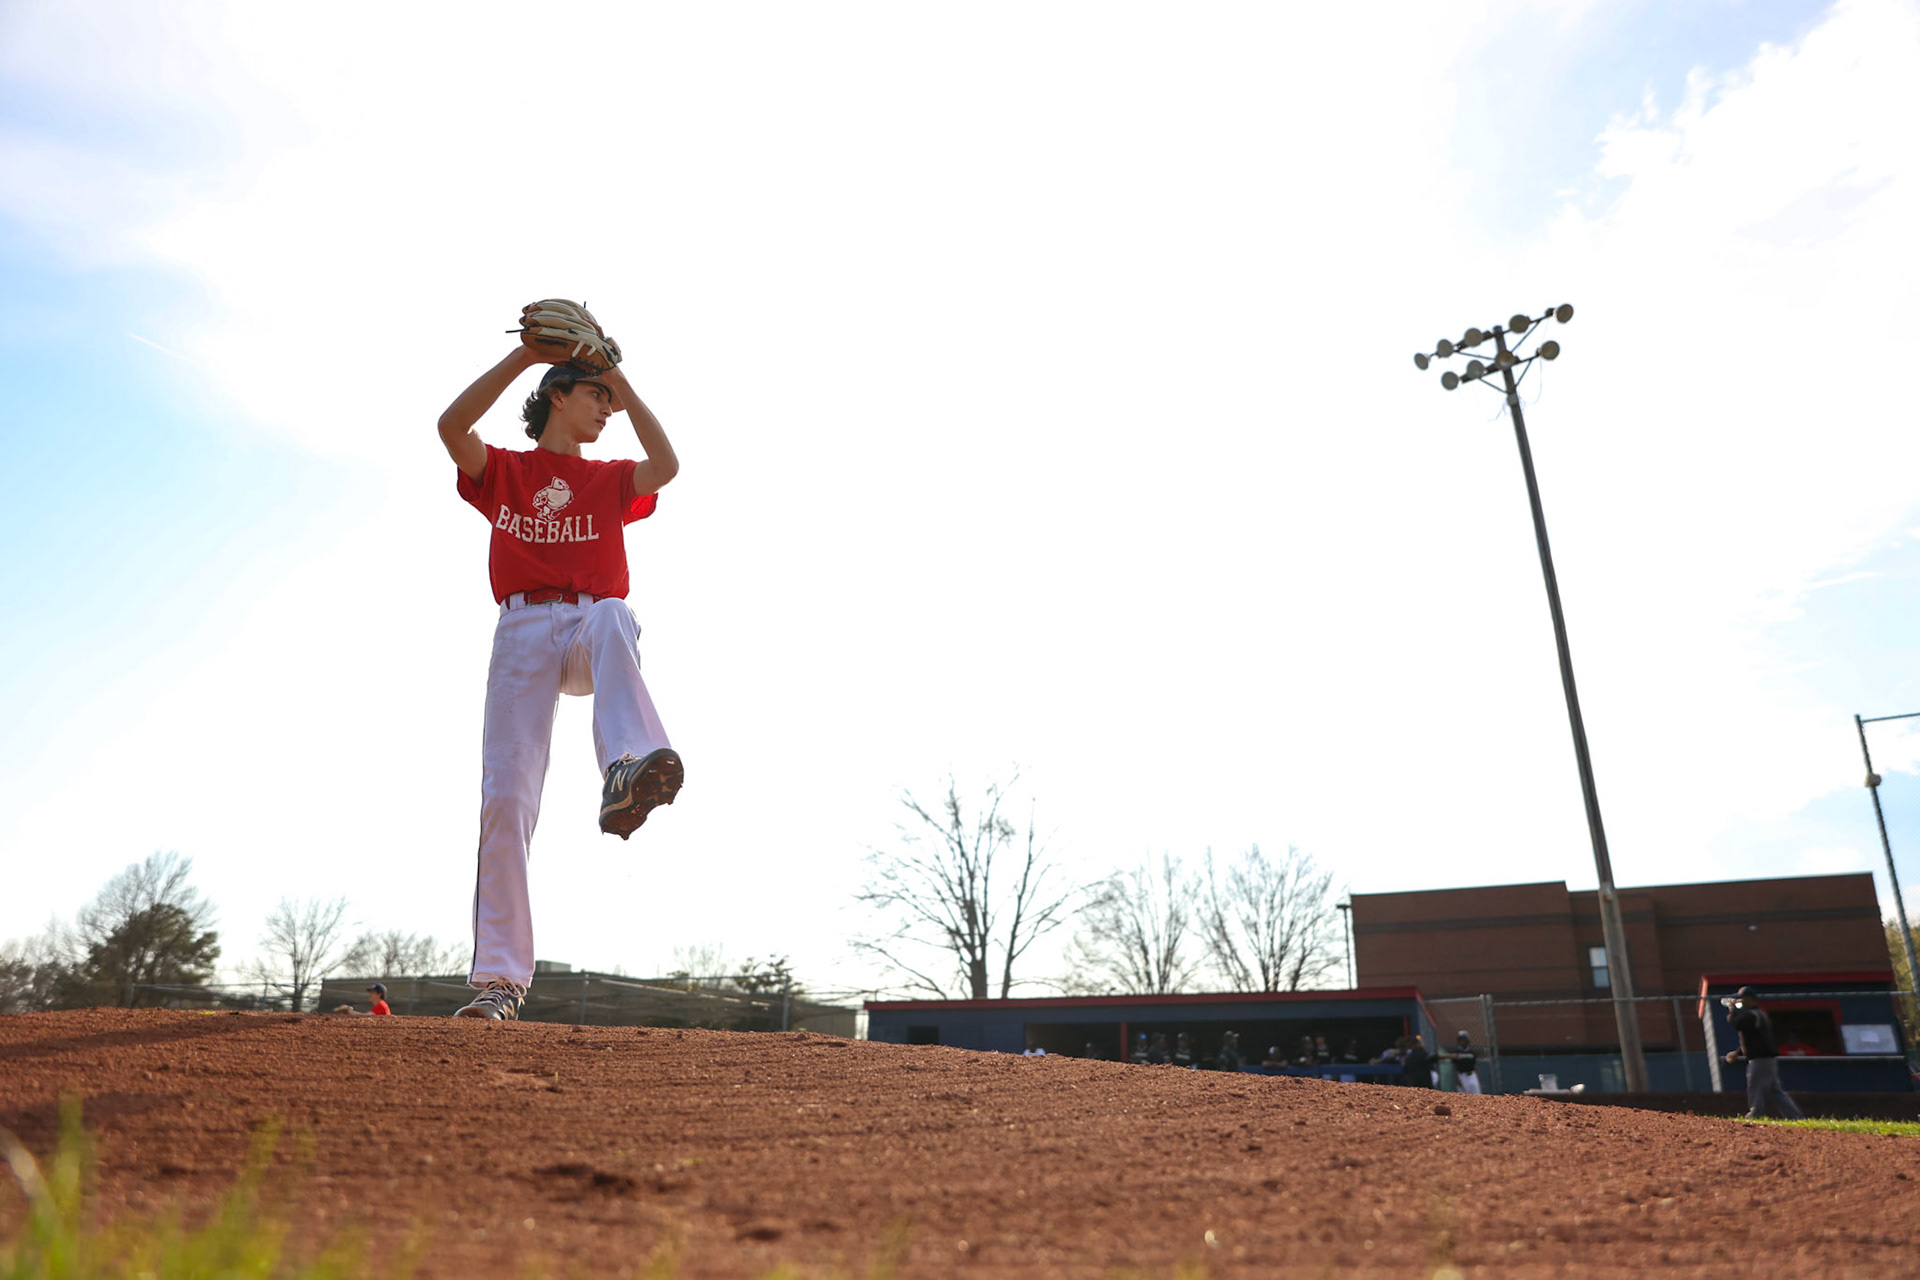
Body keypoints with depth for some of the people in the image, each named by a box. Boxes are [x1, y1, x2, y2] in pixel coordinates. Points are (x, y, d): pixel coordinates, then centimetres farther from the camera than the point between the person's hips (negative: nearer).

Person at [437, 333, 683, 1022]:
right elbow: (451, 427, -2)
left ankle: (628, 770, -62)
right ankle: (499, 978, -7)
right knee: (505, 796, -11)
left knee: (612, 615, -38)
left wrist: (622, 381, 4)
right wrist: (524, 355, -3)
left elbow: (667, 466, 1)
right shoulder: (502, 471, 19)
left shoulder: (610, 480, 22)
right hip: (523, 631, 0)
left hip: (592, 629, 1)